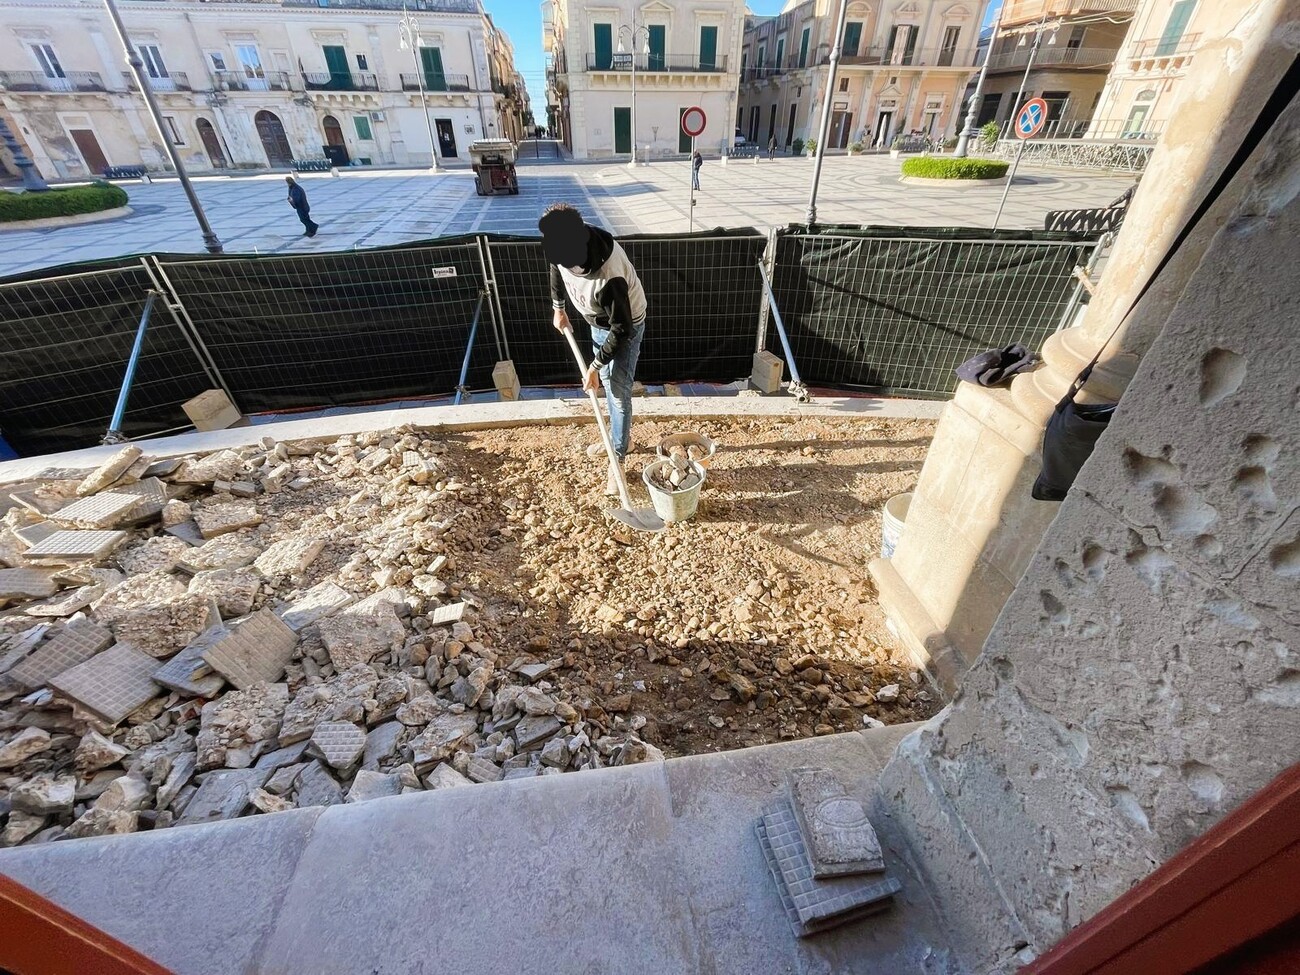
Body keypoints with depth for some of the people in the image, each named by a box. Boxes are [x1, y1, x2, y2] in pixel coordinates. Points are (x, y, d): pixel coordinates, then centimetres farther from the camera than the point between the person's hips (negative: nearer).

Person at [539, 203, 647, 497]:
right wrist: (558, 308, 12)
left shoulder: (608, 277, -41)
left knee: (618, 392, -4)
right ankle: (620, 436, 39)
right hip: (599, 321, 8)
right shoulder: (565, 245, -20)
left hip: (625, 326, -7)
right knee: (607, 382, 18)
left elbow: (621, 329, -32)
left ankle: (618, 458, 11)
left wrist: (594, 367, -25)